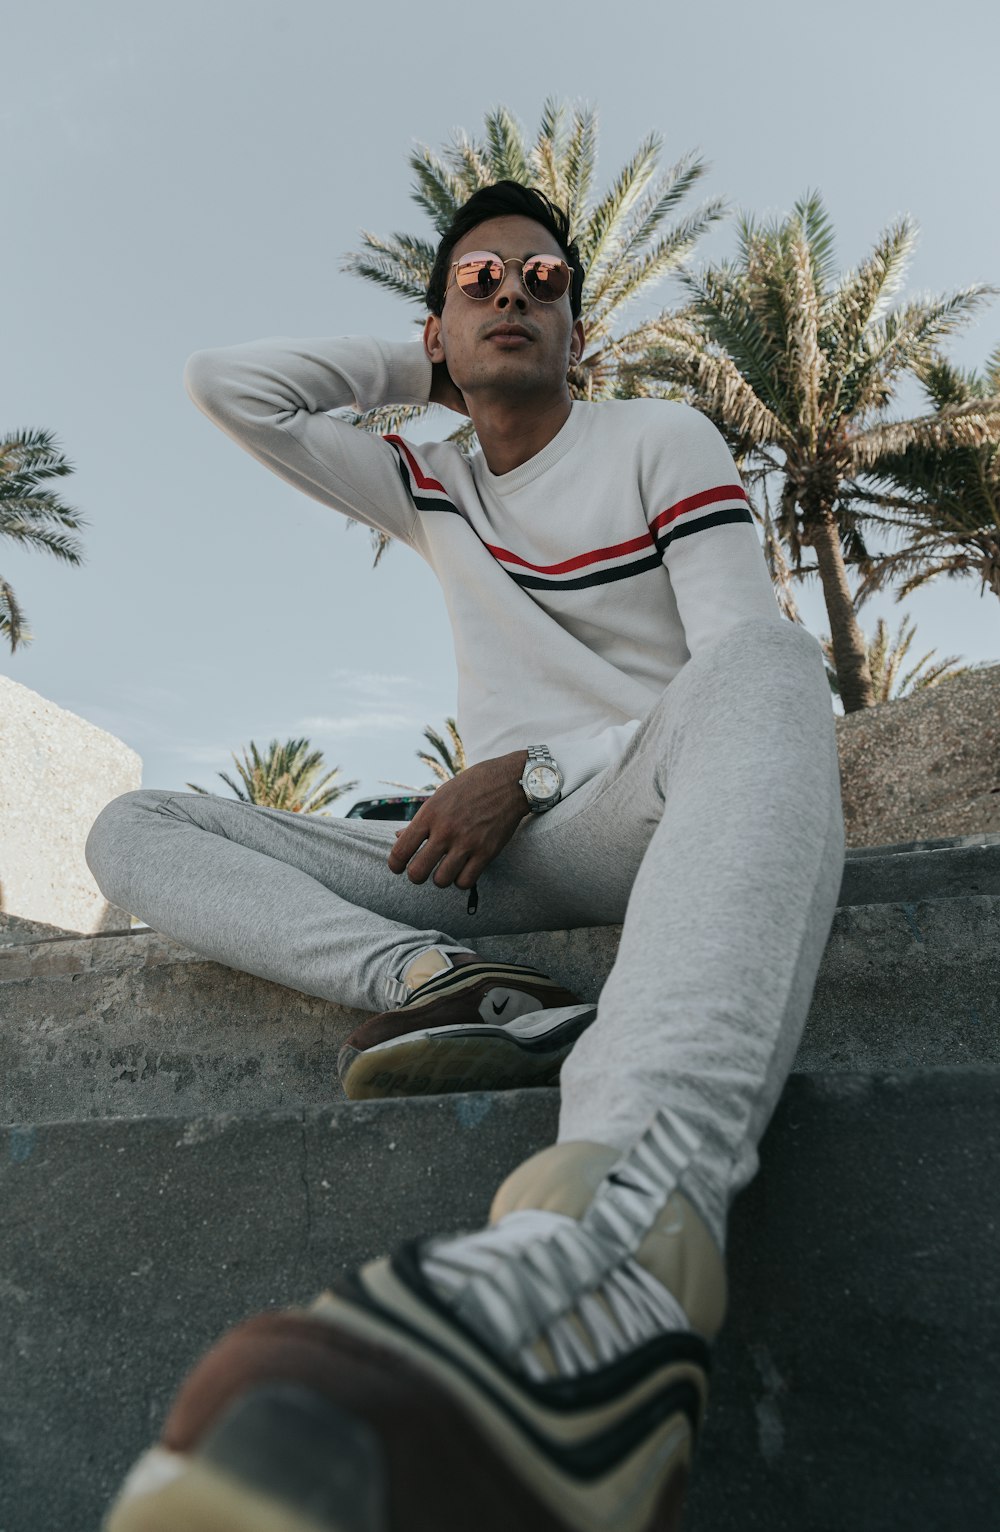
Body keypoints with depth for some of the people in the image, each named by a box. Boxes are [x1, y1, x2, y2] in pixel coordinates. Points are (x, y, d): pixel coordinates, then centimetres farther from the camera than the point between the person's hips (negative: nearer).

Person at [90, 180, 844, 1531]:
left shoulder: (663, 439, 9)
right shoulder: (430, 492, 21)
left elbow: (745, 668, -4)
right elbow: (228, 384, 21)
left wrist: (530, 768, -13)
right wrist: (424, 365, 21)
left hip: (644, 815, -3)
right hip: (493, 856, 4)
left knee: (768, 658, -37)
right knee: (133, 831, -6)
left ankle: (620, 1231, -63)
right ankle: (444, 990, -33)